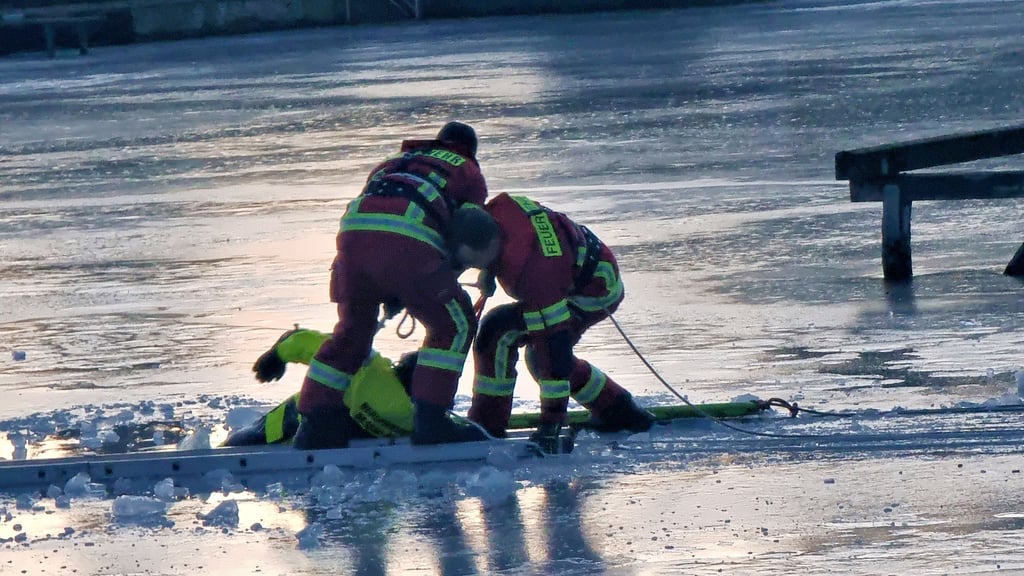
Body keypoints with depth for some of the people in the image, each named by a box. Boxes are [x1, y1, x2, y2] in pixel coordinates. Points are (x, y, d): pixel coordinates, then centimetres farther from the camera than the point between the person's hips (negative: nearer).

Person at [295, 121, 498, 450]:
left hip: (352, 233, 5)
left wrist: (390, 292, 33)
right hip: (407, 245, -5)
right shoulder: (467, 172, 27)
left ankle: (314, 429, 22)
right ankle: (429, 421, 3)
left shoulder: (392, 163, 41)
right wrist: (440, 282, 25)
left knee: (353, 330, 22)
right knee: (455, 326, 12)